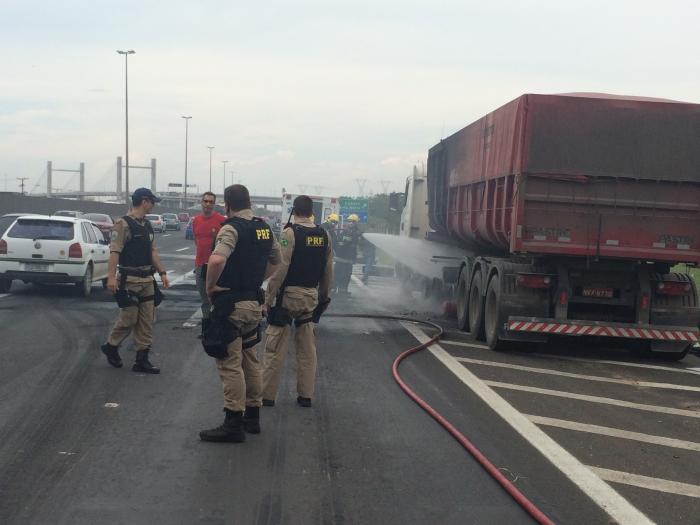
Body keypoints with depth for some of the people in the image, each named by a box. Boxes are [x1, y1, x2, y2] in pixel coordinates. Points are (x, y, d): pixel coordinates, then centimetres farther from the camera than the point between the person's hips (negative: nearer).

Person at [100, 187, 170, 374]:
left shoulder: (147, 226, 14)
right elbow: (115, 251, -17)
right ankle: (111, 346, 22)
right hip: (129, 280, -8)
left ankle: (142, 360, 10)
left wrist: (162, 273, 13)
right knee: (128, 319, -2)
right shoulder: (123, 224, -11)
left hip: (147, 280, 8)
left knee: (147, 321, 5)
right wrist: (111, 276, -25)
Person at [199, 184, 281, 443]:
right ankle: (252, 416, 25)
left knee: (230, 363, -4)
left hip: (231, 304, -8)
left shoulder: (231, 228, -16)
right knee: (250, 360, 18)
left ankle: (233, 424, -3)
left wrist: (210, 285, -18)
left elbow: (217, 259, -33)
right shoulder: (264, 228, 9)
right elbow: (275, 261, 23)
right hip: (255, 302, 8)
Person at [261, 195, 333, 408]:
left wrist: (268, 299, -11)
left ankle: (267, 394, 6)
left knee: (275, 348, 2)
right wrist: (323, 296, 20)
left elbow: (280, 269, -16)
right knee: (307, 348, 12)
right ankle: (306, 395, 17)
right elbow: (328, 271, 8)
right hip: (311, 297, 5)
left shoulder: (290, 233, -12)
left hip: (288, 295, -5)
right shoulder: (324, 236, 4)